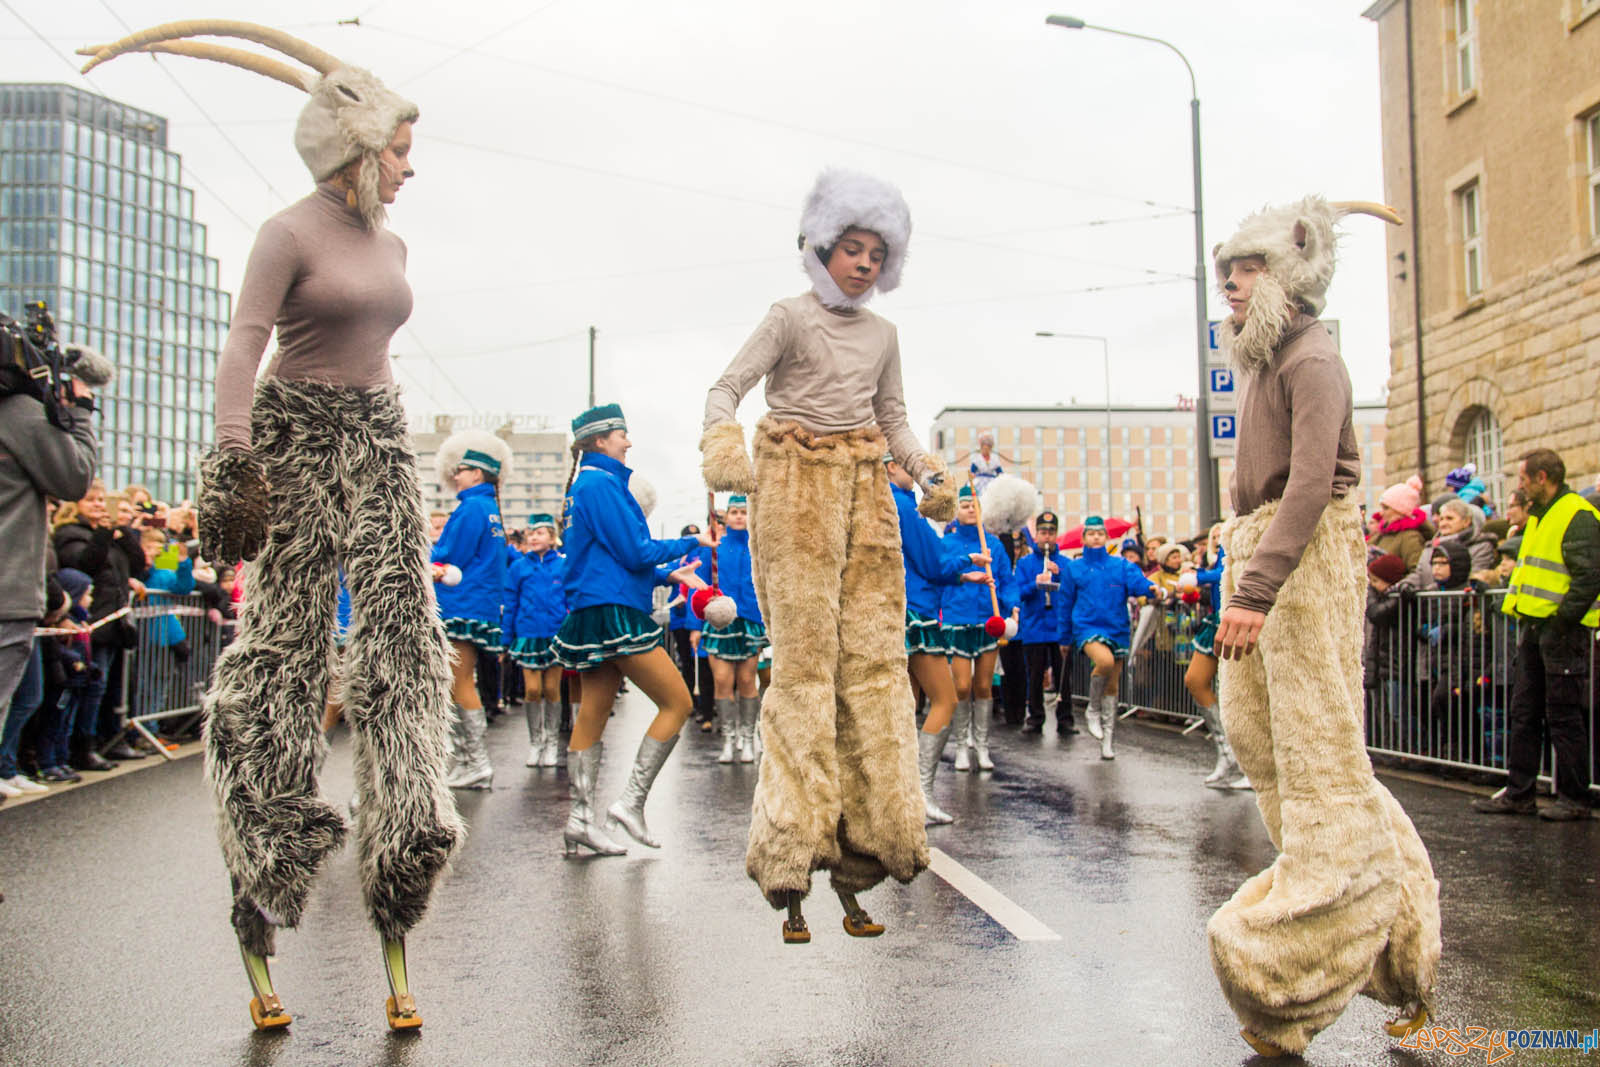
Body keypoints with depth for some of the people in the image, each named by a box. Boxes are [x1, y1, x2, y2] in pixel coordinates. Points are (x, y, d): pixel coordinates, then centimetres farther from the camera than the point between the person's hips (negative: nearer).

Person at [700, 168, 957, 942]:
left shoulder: (883, 335, 17)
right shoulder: (791, 318, 1)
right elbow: (727, 386, -8)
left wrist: (927, 475, 3)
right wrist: (723, 444, -28)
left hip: (866, 498, 5)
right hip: (796, 494, -5)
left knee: (874, 658, 1)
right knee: (804, 660, -8)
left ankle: (864, 833, 8)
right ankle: (795, 841, -4)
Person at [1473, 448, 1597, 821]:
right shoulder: (1538, 517, 17)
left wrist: (1562, 620, -20)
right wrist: (1523, 616, 15)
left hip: (1562, 631, -9)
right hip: (1532, 628, 9)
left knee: (1563, 716, -3)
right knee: (1523, 713, 10)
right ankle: (1518, 793, 17)